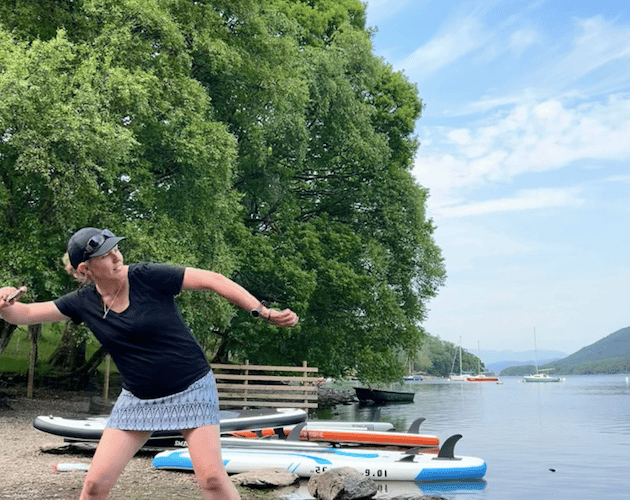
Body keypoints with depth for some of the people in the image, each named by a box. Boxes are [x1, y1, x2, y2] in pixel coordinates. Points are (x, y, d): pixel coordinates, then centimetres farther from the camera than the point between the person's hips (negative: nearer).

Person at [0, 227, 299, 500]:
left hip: (191, 388, -3)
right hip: (138, 398, 4)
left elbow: (212, 280, -17)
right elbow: (25, 314, 1)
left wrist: (263, 312, -23)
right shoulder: (84, 303, -3)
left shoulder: (147, 277, -16)